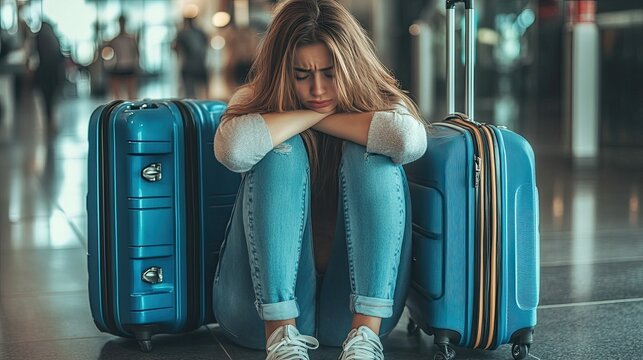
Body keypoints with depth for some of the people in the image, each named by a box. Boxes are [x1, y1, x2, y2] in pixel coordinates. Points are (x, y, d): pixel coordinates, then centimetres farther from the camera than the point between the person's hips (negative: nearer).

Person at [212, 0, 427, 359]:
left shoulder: (376, 104, 3)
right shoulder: (255, 101, 2)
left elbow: (410, 140, -24)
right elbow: (234, 148, -24)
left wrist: (323, 119, -14)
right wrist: (313, 114, -14)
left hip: (355, 299, 1)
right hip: (265, 301, 0)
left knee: (371, 154, -19)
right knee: (282, 149, -20)